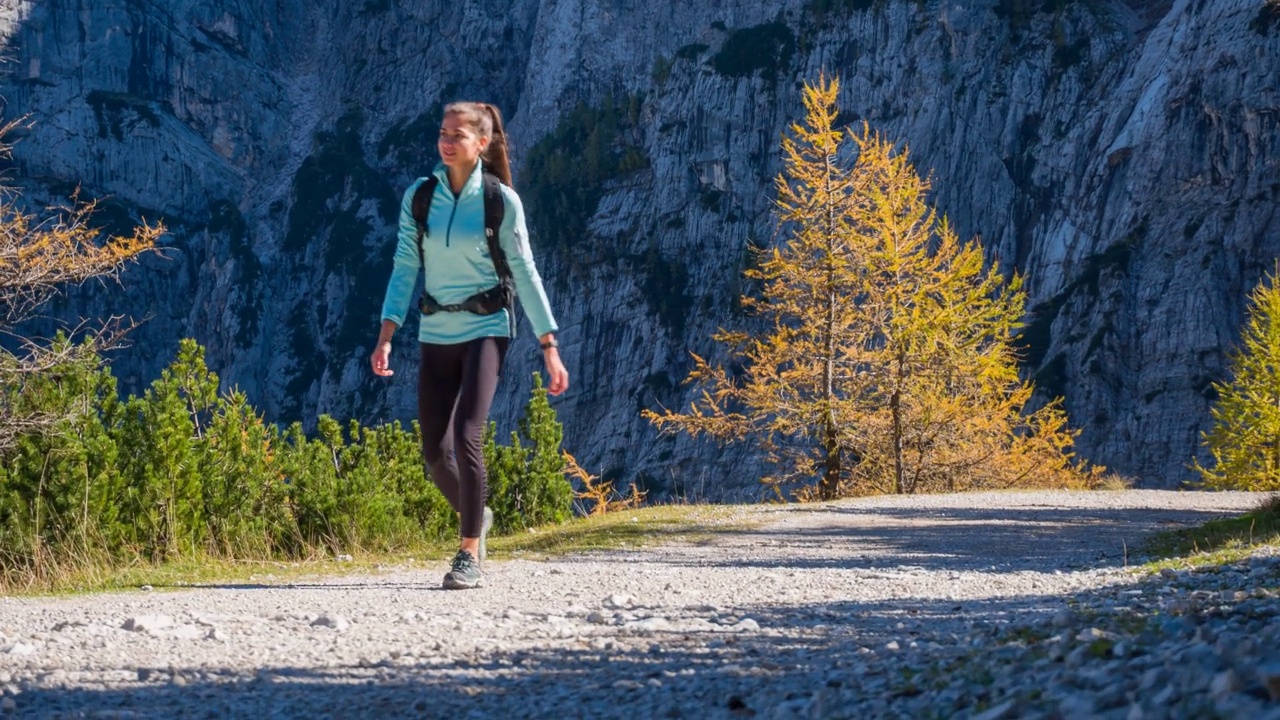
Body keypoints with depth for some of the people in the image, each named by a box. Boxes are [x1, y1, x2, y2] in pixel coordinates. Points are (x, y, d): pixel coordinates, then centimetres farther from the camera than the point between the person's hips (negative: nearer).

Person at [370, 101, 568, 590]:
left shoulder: (501, 201, -6)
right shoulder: (418, 197, 3)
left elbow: (525, 275, -2)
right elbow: (404, 270, 3)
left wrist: (550, 348, -3)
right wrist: (386, 336, -6)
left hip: (485, 329, -4)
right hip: (435, 333, 4)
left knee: (465, 438, -18)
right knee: (434, 452, 3)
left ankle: (470, 556, -8)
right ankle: (476, 517, 33)